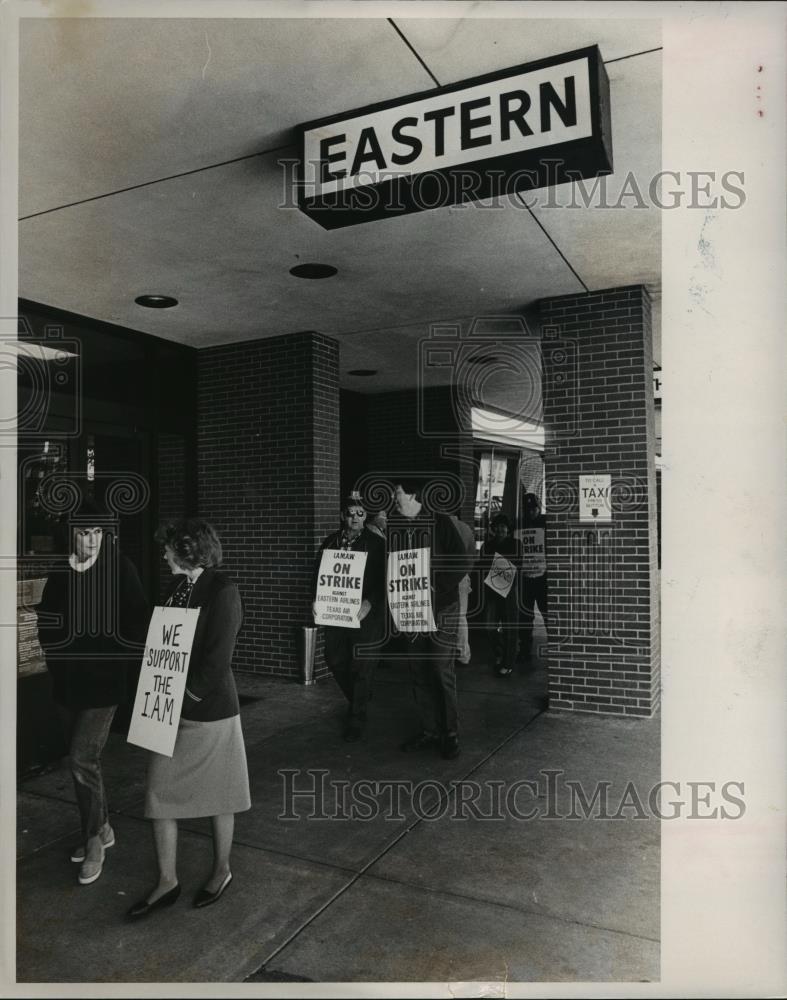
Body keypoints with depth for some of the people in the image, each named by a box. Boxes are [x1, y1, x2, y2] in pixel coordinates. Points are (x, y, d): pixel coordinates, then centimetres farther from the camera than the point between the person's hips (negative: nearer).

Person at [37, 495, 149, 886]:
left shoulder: (120, 568, -11)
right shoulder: (60, 571, 1)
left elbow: (138, 621, -8)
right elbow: (46, 618, 13)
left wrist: (120, 658, -9)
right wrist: (55, 656, 6)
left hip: (105, 681, -5)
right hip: (67, 681, 5)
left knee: (83, 760, -7)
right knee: (79, 759, 15)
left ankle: (95, 840, 13)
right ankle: (99, 829, 34)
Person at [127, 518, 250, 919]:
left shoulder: (222, 590, -17)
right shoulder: (179, 587, 6)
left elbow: (217, 659, -20)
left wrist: (188, 697, -14)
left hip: (209, 710, -7)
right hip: (172, 709, 7)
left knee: (217, 795, 11)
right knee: (159, 794, 11)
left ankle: (221, 871, 32)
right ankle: (167, 881, 27)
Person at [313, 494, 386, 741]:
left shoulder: (376, 543, -3)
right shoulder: (331, 541, 8)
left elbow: (383, 580, -8)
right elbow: (318, 572, 11)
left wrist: (370, 602, -22)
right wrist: (316, 599, -5)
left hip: (365, 615, -4)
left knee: (362, 667, 0)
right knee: (335, 661, 11)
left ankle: (356, 721, 13)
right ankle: (357, 700, 38)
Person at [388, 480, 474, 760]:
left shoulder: (440, 523, -4)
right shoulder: (392, 528, 8)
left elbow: (463, 563, -9)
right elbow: (386, 566, 12)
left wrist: (436, 586, -16)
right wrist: (392, 586, -7)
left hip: (441, 610, -4)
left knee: (443, 671, -3)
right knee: (419, 674, 9)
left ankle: (451, 734, 10)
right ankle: (429, 730, 21)